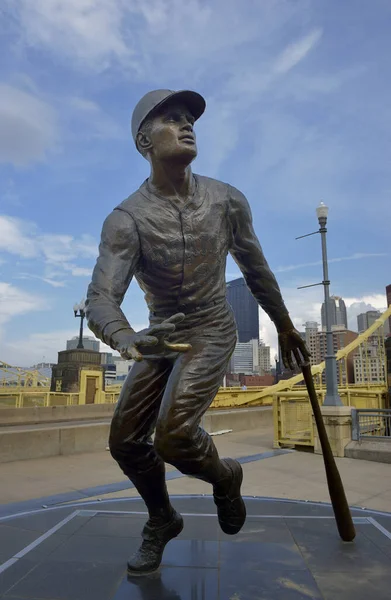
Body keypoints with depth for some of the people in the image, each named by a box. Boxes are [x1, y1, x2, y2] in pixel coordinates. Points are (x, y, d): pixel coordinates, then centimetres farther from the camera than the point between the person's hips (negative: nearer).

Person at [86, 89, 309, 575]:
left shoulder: (228, 201, -8)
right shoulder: (126, 219, -14)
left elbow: (255, 268, 6)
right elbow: (100, 299, -26)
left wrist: (284, 326, 14)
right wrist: (125, 338, -49)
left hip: (211, 333, -2)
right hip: (161, 336, 2)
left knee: (173, 434, -20)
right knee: (126, 441, 4)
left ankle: (225, 477, 17)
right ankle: (162, 521, 34)